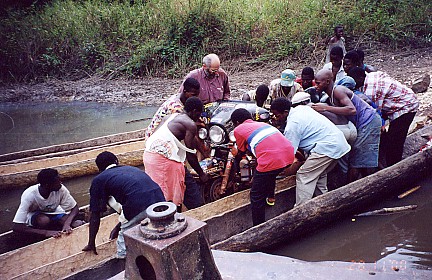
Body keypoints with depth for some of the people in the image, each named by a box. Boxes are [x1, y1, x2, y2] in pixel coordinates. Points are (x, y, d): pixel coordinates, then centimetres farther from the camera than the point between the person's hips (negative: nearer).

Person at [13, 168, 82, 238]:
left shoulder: (61, 189, -29)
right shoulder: (29, 195, -35)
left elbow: (75, 208, -18)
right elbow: (16, 227, -38)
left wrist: (67, 223, -39)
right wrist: (46, 232, -47)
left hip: (53, 212, 2)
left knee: (77, 224, -25)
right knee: (44, 220, -37)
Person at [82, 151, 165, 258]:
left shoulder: (99, 179, 20)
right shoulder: (130, 168, 34)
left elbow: (95, 214, 22)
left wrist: (91, 243, 33)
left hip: (138, 207, -5)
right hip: (159, 199, 5)